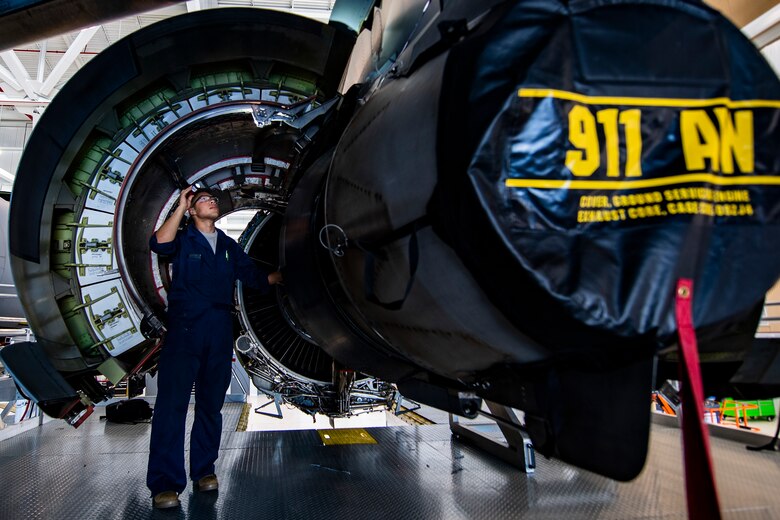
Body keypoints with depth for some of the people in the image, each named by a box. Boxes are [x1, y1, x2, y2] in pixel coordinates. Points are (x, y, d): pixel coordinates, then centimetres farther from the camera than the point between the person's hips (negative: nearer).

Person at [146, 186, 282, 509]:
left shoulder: (228, 246, 19)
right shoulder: (183, 240, 5)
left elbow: (252, 275, 25)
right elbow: (160, 244, -17)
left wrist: (276, 277, 20)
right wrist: (180, 207, -13)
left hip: (220, 331, 5)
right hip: (185, 328, -4)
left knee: (211, 403, 10)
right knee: (172, 402, -9)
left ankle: (203, 469, 22)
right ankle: (164, 483, -4)